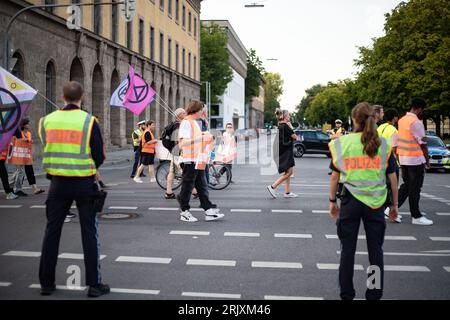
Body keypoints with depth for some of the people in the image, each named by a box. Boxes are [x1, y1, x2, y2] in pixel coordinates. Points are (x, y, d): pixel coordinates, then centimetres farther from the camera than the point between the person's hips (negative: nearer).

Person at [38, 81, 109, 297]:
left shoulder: (47, 121, 0)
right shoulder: (88, 121, -9)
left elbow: (47, 150, 10)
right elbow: (99, 157, -6)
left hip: (58, 182, 3)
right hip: (84, 183, -2)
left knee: (52, 231, 13)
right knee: (89, 233, 6)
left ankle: (46, 283, 19)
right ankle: (94, 284, 8)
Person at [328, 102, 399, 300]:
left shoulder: (342, 143, -3)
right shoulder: (383, 144, -1)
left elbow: (335, 176, 0)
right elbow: (392, 177, 2)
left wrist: (332, 200, 10)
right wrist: (395, 204, 12)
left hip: (350, 201, 0)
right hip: (376, 202, 1)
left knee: (347, 249, 10)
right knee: (375, 250, 12)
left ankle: (346, 294, 19)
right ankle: (375, 294, 19)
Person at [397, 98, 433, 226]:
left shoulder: (402, 120, 9)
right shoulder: (416, 123, -16)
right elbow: (422, 143, -15)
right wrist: (427, 160, -6)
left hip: (403, 158, 8)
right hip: (415, 159, -8)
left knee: (406, 185, 17)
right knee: (415, 188, 0)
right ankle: (416, 216, 9)